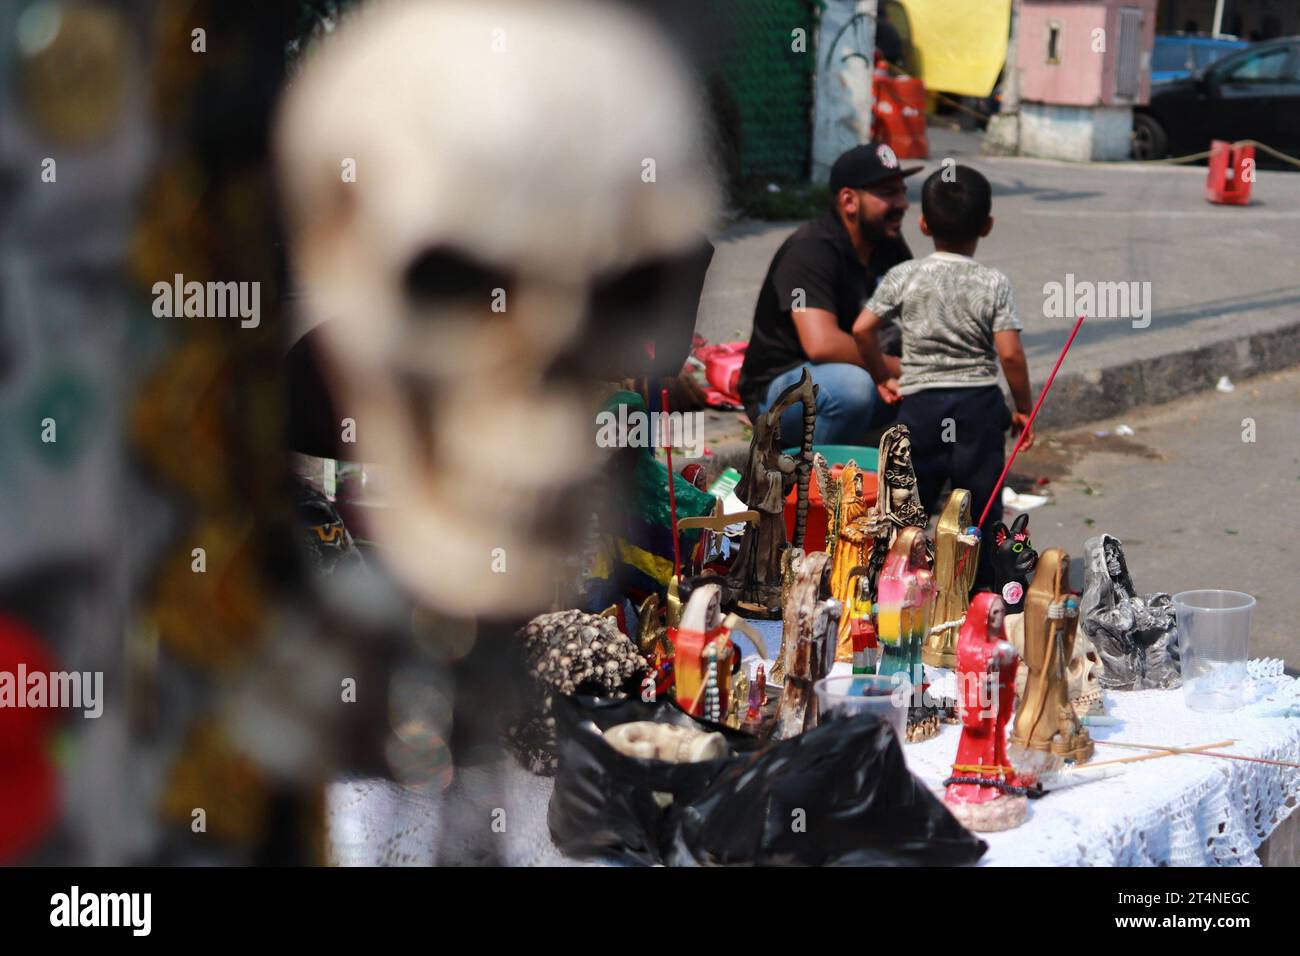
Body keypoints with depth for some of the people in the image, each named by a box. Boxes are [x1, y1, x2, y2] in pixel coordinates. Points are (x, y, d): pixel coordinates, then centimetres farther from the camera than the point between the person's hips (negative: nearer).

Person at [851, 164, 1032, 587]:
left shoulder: (903, 277, -2)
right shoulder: (994, 283, -6)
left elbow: (862, 328, -5)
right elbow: (1010, 352, -12)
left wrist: (881, 376, 10)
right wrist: (1023, 407, 0)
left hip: (920, 402, 1)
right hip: (980, 403, -1)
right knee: (982, 501, 8)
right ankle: (982, 584, 12)